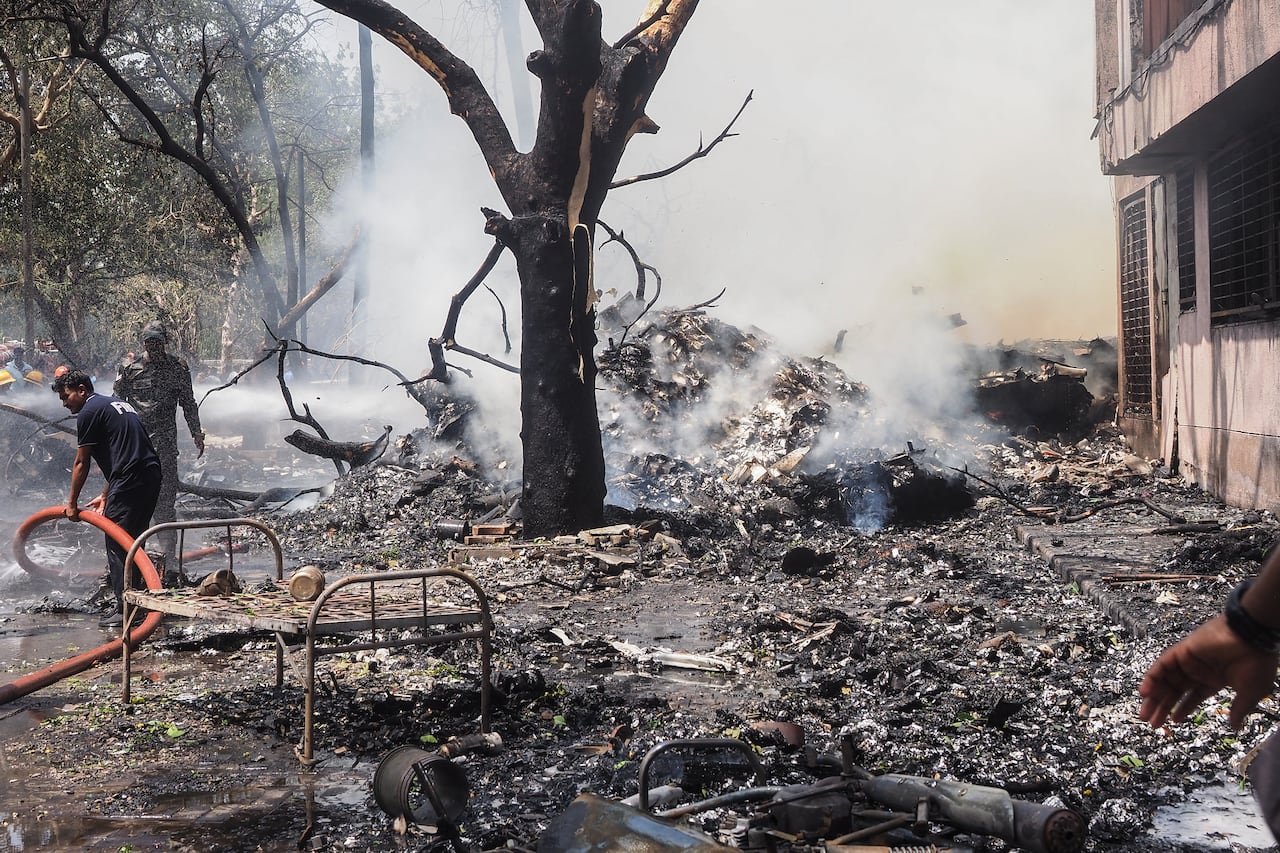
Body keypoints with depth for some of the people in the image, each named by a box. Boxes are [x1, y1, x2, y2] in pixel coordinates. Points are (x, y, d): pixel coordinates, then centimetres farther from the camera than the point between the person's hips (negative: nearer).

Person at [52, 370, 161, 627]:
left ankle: (125, 609, -3)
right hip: (152, 476, 9)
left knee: (117, 545, -2)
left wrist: (72, 503, 10)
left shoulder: (88, 413, -2)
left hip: (129, 481, -9)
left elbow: (82, 464, 0)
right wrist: (105, 495, 24)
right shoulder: (116, 403, 25)